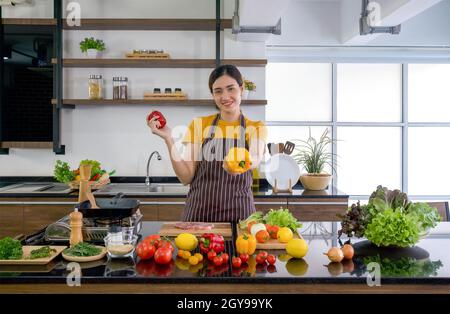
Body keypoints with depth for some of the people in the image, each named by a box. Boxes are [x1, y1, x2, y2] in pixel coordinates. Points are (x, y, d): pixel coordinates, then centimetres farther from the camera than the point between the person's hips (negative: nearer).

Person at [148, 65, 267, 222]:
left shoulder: (256, 128, 1)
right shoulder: (199, 125, 4)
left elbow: (255, 158, -21)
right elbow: (186, 177, -2)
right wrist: (168, 139, -13)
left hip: (238, 213, -1)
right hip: (199, 212, 1)